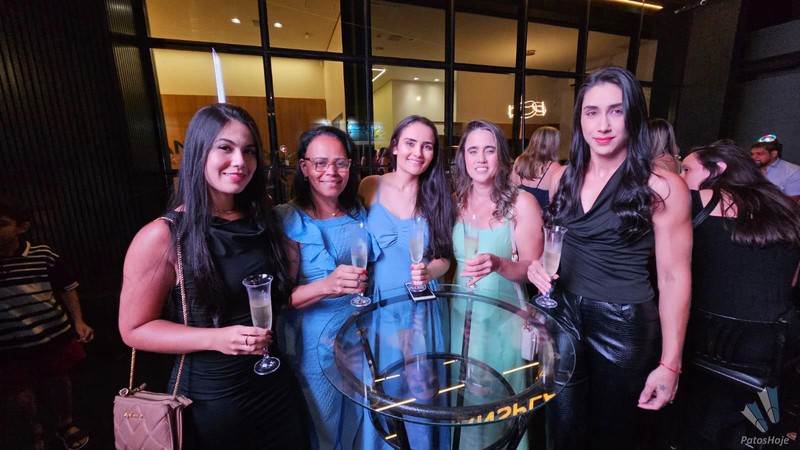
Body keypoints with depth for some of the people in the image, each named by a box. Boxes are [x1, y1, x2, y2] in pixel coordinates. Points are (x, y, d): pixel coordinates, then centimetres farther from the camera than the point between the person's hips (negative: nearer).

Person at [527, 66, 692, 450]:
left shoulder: (661, 186, -13)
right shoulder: (565, 177, 1)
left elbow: (674, 277, -10)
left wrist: (669, 364, -9)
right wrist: (537, 267, -9)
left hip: (623, 326, -3)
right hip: (564, 315, 4)